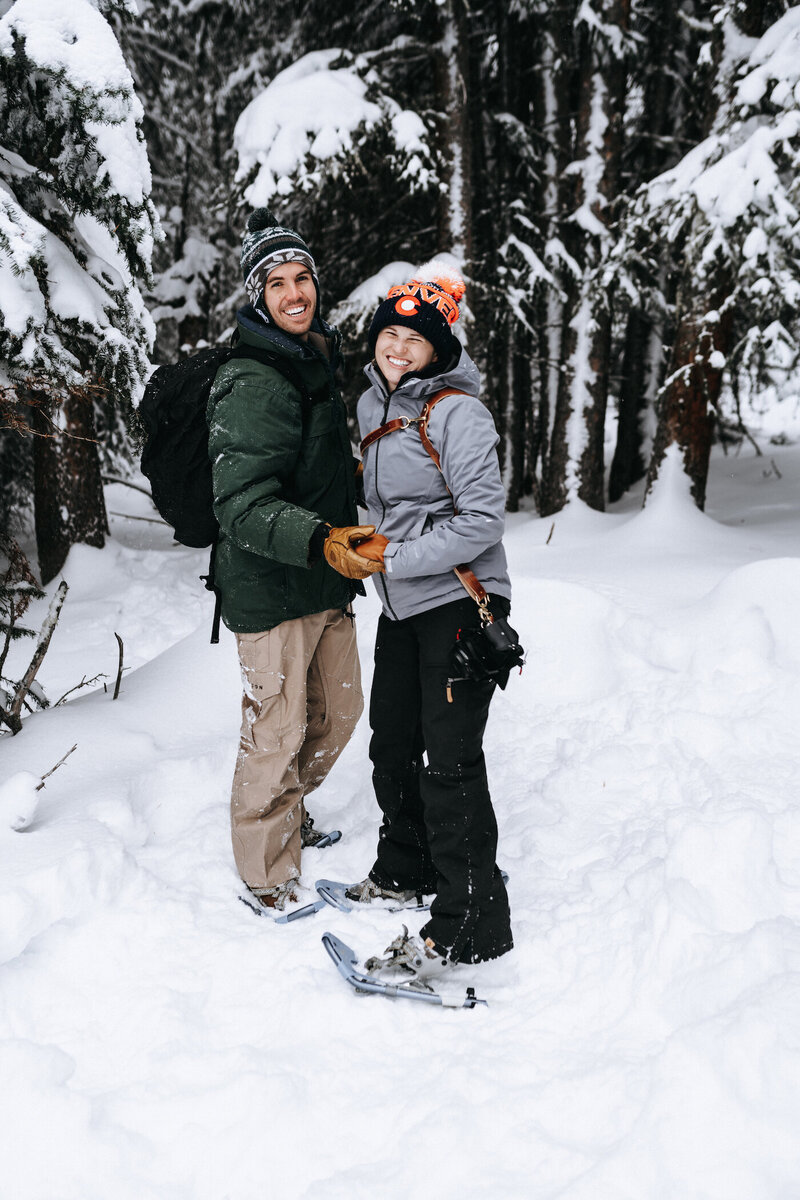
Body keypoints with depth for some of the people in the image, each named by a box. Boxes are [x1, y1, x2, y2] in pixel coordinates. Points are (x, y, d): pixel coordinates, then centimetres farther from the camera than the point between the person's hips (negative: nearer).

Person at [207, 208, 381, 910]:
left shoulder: (319, 364, 13)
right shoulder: (252, 384, -17)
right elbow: (242, 503, -26)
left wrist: (352, 537, 22)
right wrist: (320, 540, -39)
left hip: (328, 581, 9)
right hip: (270, 585, -9)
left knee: (338, 712, 20)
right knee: (277, 732, 0)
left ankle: (287, 812, 45)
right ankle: (267, 876, 19)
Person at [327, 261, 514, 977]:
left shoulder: (457, 412, -15)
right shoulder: (370, 406, 10)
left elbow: (483, 520, -20)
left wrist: (397, 557, -19)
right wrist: (368, 544, 8)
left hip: (460, 603, -8)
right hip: (401, 604, 9)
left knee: (450, 760, -7)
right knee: (392, 740, 18)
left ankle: (470, 926, 4)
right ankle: (406, 868, 39)